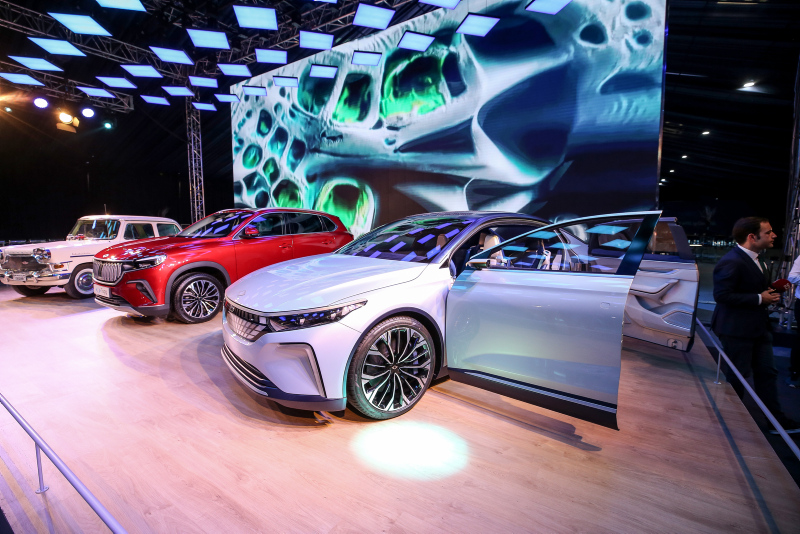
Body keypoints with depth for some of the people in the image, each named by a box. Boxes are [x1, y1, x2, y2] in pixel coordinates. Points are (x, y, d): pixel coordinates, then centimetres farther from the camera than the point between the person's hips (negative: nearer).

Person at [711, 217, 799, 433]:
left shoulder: (755, 259, 10)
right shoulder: (731, 262, -24)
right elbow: (722, 295, -28)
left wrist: (770, 291, 4)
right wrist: (760, 299, -21)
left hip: (758, 326, 10)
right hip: (736, 329, -10)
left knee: (767, 372, 16)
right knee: (738, 375, 4)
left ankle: (777, 420, 29)